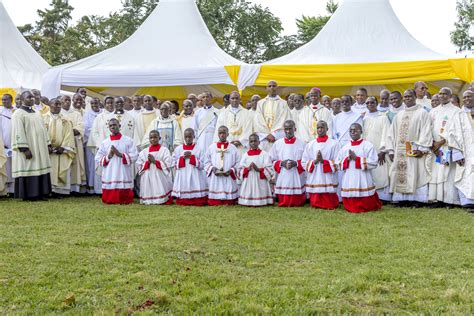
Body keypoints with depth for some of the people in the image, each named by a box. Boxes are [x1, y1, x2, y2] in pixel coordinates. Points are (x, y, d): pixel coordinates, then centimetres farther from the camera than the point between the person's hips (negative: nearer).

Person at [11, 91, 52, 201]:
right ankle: (28, 195, 1)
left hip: (40, 148, 7)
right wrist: (24, 149, -22)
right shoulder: (18, 114, -7)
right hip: (28, 148, -7)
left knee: (40, 169, 6)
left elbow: (43, 129, 19)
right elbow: (18, 133, -15)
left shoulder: (37, 113, 17)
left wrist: (48, 144, 10)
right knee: (28, 170, -5)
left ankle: (41, 193, 11)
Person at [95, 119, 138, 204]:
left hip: (124, 176, -2)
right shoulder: (104, 142, 9)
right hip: (109, 177, 2)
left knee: (125, 201, -1)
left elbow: (134, 156, -5)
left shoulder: (128, 140, 4)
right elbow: (97, 159, 7)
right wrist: (108, 157, -9)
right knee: (109, 200, 2)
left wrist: (120, 154, -13)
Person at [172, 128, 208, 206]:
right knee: (182, 203, 1)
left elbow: (202, 165, -4)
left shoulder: (198, 149, 1)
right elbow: (174, 164, 6)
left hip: (195, 178, -1)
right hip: (183, 178, 2)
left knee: (199, 203, -4)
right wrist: (183, 158, -9)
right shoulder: (178, 149, 7)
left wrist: (192, 157, -13)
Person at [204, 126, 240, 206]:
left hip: (229, 178, -1)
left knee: (229, 203, 0)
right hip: (215, 178, 1)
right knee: (214, 204, 1)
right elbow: (207, 162, 9)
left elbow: (238, 163, 3)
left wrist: (231, 170, -12)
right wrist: (212, 169, -9)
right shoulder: (212, 147, 7)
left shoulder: (233, 148, 4)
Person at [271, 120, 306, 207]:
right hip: (282, 179, 1)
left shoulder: (302, 144, 2)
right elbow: (272, 161, 9)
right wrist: (281, 163, -10)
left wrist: (296, 164, -15)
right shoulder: (277, 144, 8)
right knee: (282, 203, 2)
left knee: (298, 203, 0)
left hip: (297, 179, -1)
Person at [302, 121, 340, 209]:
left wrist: (323, 161, -17)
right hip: (314, 181, 3)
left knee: (329, 206, 0)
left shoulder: (334, 143, 1)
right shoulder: (310, 144, 10)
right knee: (315, 205, 5)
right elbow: (304, 162, 6)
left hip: (328, 181, -3)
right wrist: (315, 161, -11)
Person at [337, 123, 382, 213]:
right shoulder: (345, 148, 11)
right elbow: (338, 164, 12)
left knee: (365, 207, 1)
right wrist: (347, 159, -8)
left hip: (363, 182, -4)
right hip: (349, 183, 4)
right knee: (350, 207, 6)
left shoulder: (368, 146, -2)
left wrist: (357, 159, -14)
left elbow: (374, 163, -11)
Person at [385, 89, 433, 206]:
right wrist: (391, 150, 5)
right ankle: (402, 199, 3)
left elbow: (426, 132, -7)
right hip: (400, 152, 5)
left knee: (415, 174, -6)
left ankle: (416, 199, -4)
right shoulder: (399, 115, 17)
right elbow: (392, 133, 15)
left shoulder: (422, 113, 1)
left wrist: (421, 149, -16)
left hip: (414, 152, -5)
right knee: (400, 174, 1)